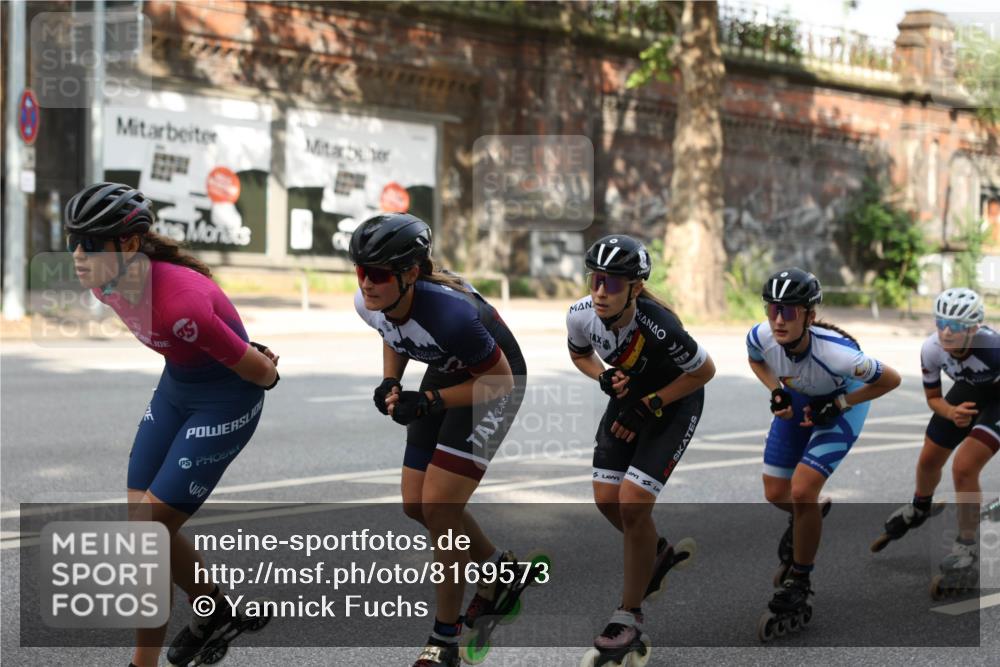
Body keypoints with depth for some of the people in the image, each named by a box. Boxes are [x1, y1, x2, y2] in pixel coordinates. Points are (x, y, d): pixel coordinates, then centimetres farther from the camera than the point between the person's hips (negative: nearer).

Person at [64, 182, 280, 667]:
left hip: (226, 400, -7)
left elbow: (258, 369, -23)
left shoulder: (180, 303, -36)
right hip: (175, 388, 8)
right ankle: (216, 609, 34)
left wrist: (267, 373, -1)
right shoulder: (108, 285, -11)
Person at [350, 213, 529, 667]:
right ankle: (500, 569, 32)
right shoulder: (370, 304, -19)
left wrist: (427, 402, -31)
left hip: (494, 383, -8)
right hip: (446, 373, 8)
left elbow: (501, 381, -26)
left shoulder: (447, 313, -39)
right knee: (416, 505, 8)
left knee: (438, 509, -14)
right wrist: (390, 382, -11)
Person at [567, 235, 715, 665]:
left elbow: (704, 371, -20)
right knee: (606, 499, 2)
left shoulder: (658, 327, -37)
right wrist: (605, 378, -17)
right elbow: (580, 354, 3)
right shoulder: (581, 315, -21)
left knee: (633, 503, -15)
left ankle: (630, 616, 1)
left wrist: (650, 405, -21)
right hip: (630, 395, 6)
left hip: (675, 401, -6)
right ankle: (656, 554, 35)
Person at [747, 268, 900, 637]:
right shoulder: (761, 336, -29)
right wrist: (776, 390, -18)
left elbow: (891, 379, -24)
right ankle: (808, 516, 43)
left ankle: (799, 580, 1)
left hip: (843, 404, -5)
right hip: (798, 400, 5)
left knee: (802, 490, -19)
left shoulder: (834, 352, -41)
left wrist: (837, 404, -27)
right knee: (775, 493, 6)